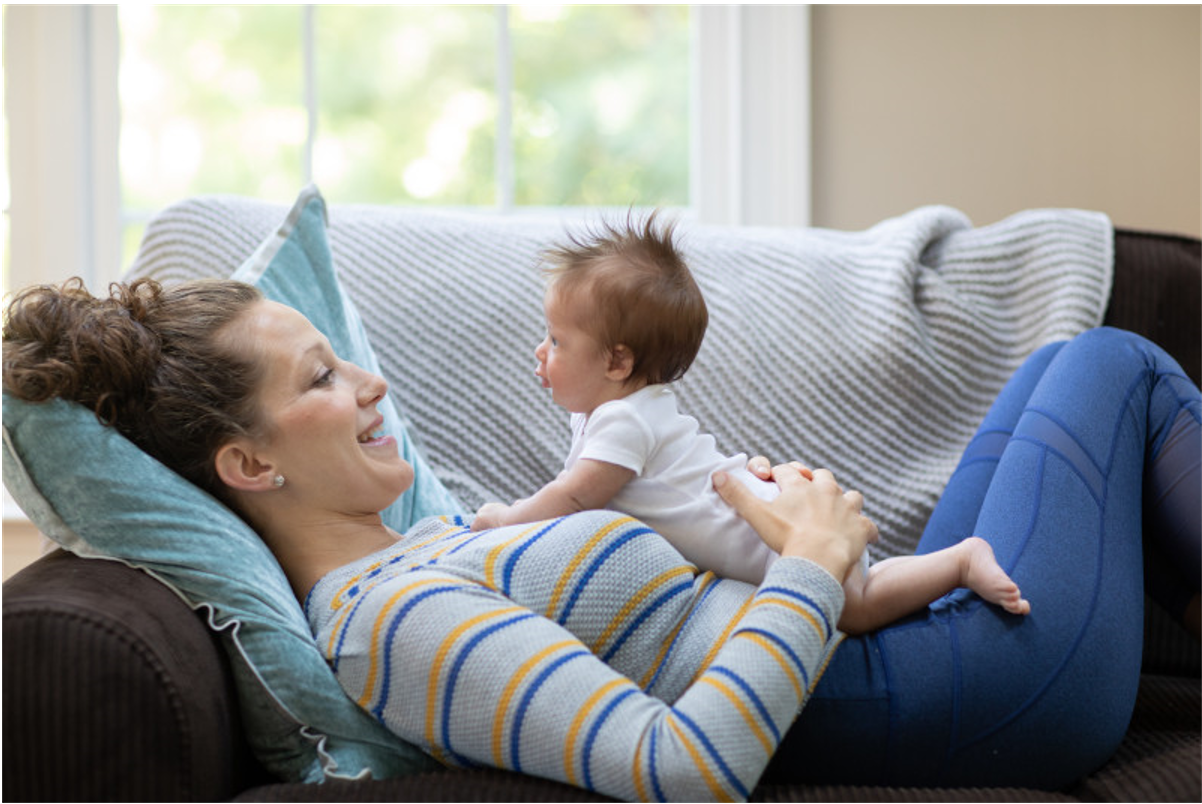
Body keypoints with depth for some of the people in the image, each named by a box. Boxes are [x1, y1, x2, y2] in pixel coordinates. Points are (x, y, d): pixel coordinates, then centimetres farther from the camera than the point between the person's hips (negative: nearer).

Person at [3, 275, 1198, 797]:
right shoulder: (393, 622, -28)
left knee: (1065, 361, 25)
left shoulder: (421, 549, 5)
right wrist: (813, 563, -28)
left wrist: (750, 510, -4)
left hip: (911, 641, 9)